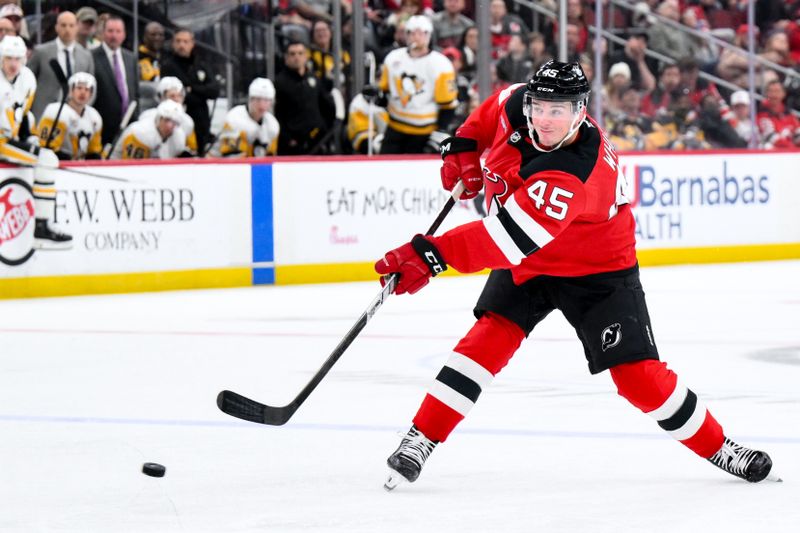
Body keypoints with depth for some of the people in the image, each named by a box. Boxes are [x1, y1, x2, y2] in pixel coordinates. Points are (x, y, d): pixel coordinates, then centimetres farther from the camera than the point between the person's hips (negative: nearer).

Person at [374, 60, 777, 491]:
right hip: (527, 262, 5)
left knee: (638, 374, -7)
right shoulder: (517, 106, -18)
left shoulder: (573, 175, -39)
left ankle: (718, 448, 12)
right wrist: (464, 147, 0)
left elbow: (508, 238, -46)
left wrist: (432, 256, -51)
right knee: (490, 338, -15)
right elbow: (493, 109, 11)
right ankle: (420, 439, -13)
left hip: (596, 272, -5)